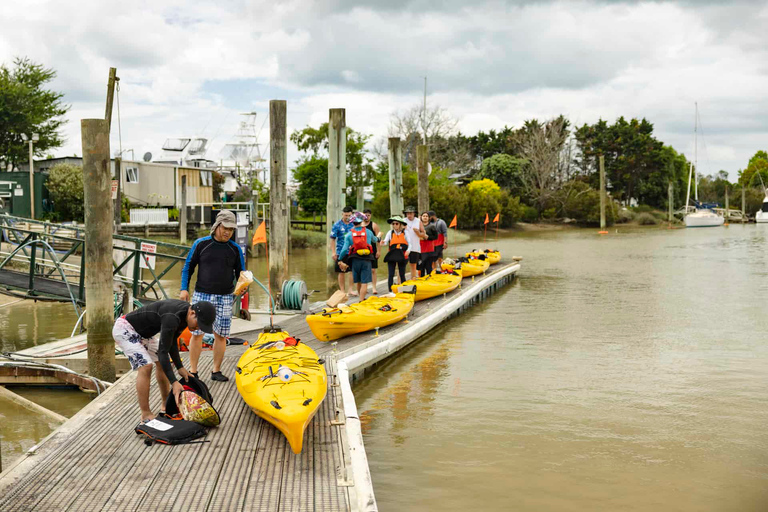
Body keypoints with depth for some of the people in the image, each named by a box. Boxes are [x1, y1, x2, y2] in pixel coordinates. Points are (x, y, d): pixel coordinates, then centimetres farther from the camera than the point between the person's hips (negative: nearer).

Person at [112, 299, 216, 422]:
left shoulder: (185, 313, -6)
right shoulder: (172, 318, -36)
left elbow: (172, 341, 5)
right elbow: (163, 352, -34)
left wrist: (180, 367, -1)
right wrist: (174, 382, -35)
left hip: (143, 332, 10)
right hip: (125, 328, -10)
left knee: (162, 363, 12)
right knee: (145, 366, -21)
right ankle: (146, 415, -12)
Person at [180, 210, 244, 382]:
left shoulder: (235, 249, 7)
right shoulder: (201, 244, 2)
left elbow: (240, 273, 13)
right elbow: (188, 266, 7)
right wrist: (184, 288, -2)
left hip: (225, 297, 2)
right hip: (201, 295, -1)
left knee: (220, 335, 3)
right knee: (197, 333, 0)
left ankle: (216, 371, 14)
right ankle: (193, 371, 9)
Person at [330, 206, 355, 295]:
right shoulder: (337, 225, -3)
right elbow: (333, 239, -2)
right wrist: (333, 252, -8)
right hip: (341, 252, -2)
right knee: (342, 272, 5)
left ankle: (350, 289, 12)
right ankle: (342, 291, 14)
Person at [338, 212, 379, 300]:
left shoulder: (349, 234, -1)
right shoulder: (368, 232, 3)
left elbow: (345, 249, -4)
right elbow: (374, 240, 24)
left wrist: (340, 259, 10)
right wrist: (378, 238, 49)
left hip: (355, 260, 1)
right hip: (366, 260, -1)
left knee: (358, 282, 16)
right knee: (364, 282, -2)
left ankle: (362, 299, 30)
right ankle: (361, 301, -9)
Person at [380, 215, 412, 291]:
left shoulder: (404, 233, 1)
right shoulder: (390, 232, 1)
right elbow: (386, 241, -10)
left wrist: (408, 251, -19)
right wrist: (383, 243, -34)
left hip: (402, 256, 0)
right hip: (392, 256, 0)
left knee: (402, 275, 9)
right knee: (391, 275, -2)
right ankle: (390, 291, 1)